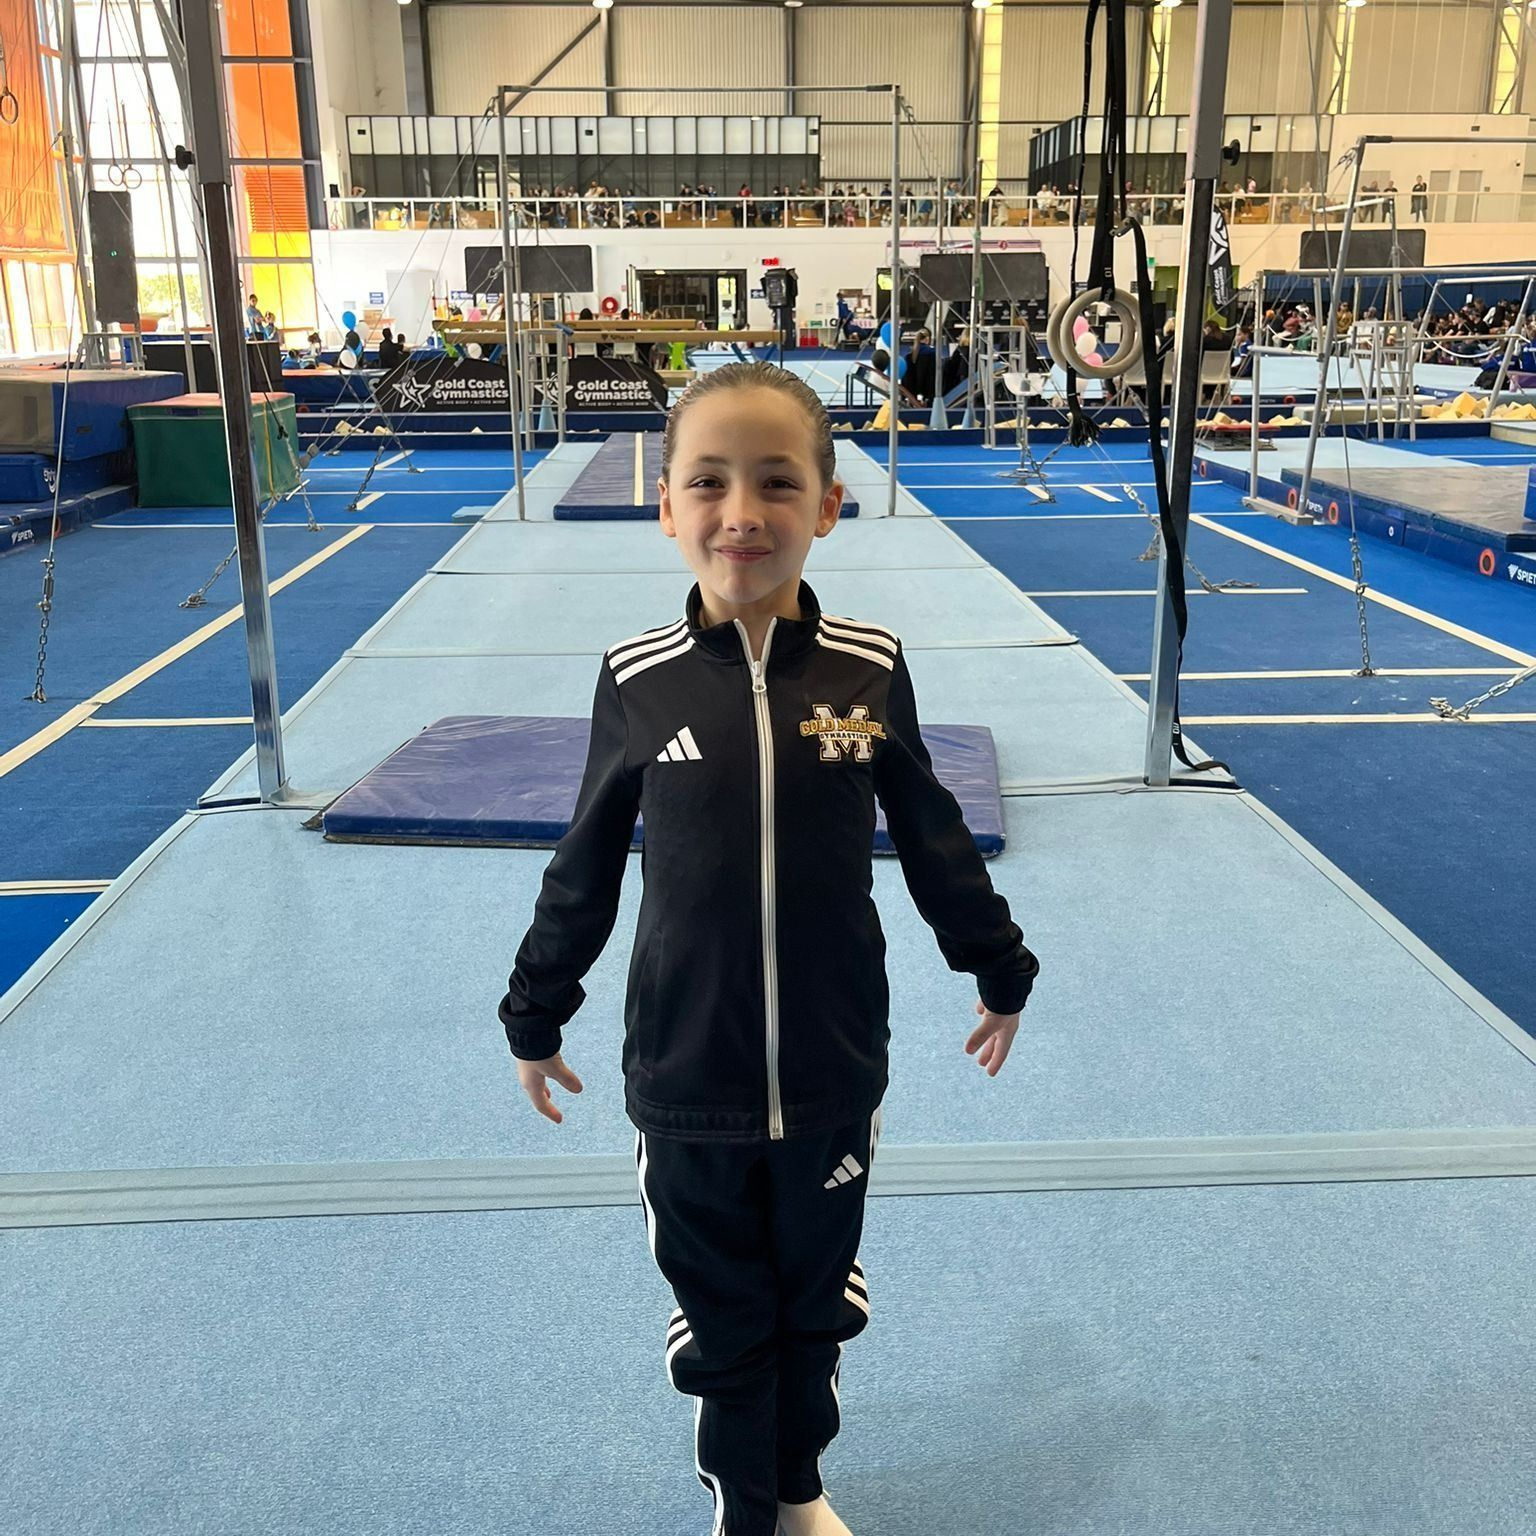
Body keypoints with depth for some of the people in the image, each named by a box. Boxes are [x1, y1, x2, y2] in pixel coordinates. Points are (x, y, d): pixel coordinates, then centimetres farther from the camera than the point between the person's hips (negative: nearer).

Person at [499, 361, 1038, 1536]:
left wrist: (999, 971, 13)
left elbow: (932, 834, 3)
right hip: (686, 1080, -1)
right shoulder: (639, 680, -12)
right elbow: (587, 863, 1)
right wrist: (537, 1014, 10)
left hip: (833, 1072, 1)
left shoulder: (870, 667, -11)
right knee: (722, 1318, 18)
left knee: (817, 1303, 22)